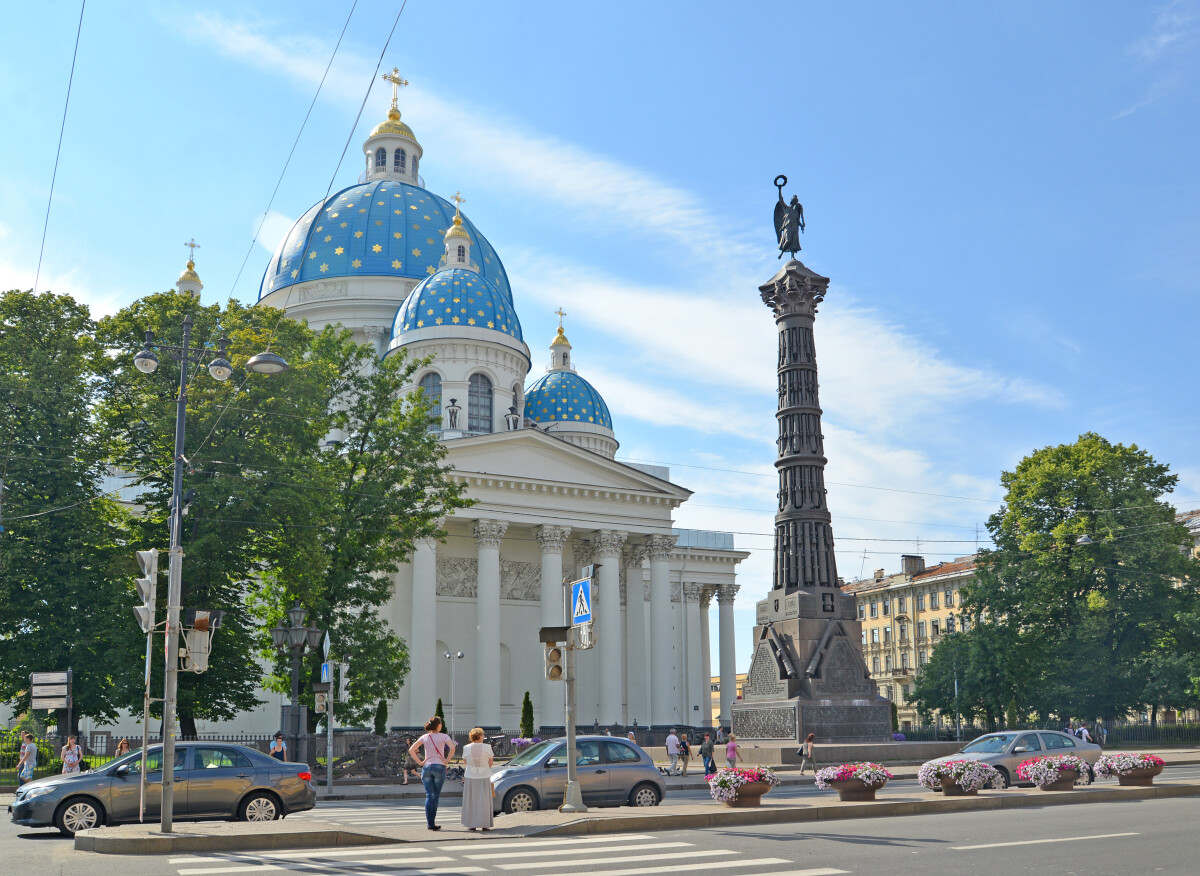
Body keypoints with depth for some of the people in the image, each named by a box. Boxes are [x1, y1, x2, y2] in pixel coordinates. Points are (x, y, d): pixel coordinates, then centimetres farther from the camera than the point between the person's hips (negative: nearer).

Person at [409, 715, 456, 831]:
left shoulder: (424, 737, 8)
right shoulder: (443, 736, 0)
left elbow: (411, 750, 3)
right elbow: (452, 748, -16)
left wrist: (420, 762, 4)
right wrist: (446, 760, -6)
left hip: (426, 767, 2)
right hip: (439, 767, -2)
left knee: (429, 795, 4)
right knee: (436, 795, 7)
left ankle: (430, 823, -3)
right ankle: (431, 822, 7)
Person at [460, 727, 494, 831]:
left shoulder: (466, 748, -3)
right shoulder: (487, 747, -6)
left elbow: (465, 761, 9)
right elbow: (491, 763, 2)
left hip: (470, 777, 1)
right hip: (484, 777, -1)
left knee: (471, 801, 9)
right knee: (484, 801, 5)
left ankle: (471, 825, 7)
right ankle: (484, 825, 5)